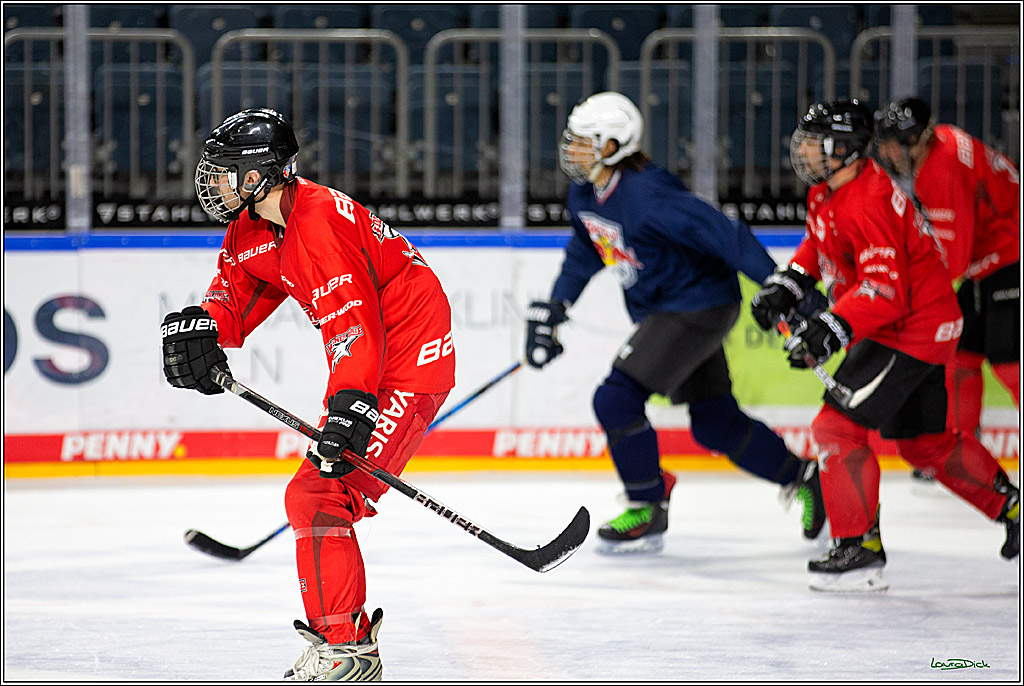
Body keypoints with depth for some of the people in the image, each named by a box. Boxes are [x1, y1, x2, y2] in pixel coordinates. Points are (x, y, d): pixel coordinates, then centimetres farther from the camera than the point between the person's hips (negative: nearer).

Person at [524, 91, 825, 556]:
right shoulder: (585, 196, 1)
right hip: (658, 309, 9)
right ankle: (806, 479, 33)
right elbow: (585, 252, 21)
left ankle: (647, 512, 0)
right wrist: (553, 308, 15)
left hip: (699, 304, -9)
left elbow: (725, 235, -30)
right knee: (714, 424, 14)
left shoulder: (647, 196, -27)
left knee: (617, 398, -17)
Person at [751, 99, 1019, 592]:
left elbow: (885, 291, -34)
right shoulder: (828, 191, 4)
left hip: (911, 331, -11)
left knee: (837, 426, -14)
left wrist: (832, 329, -41)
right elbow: (820, 244, 24)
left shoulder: (868, 204, -28)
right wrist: (787, 285, 10)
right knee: (924, 442, 20)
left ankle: (860, 550, -11)